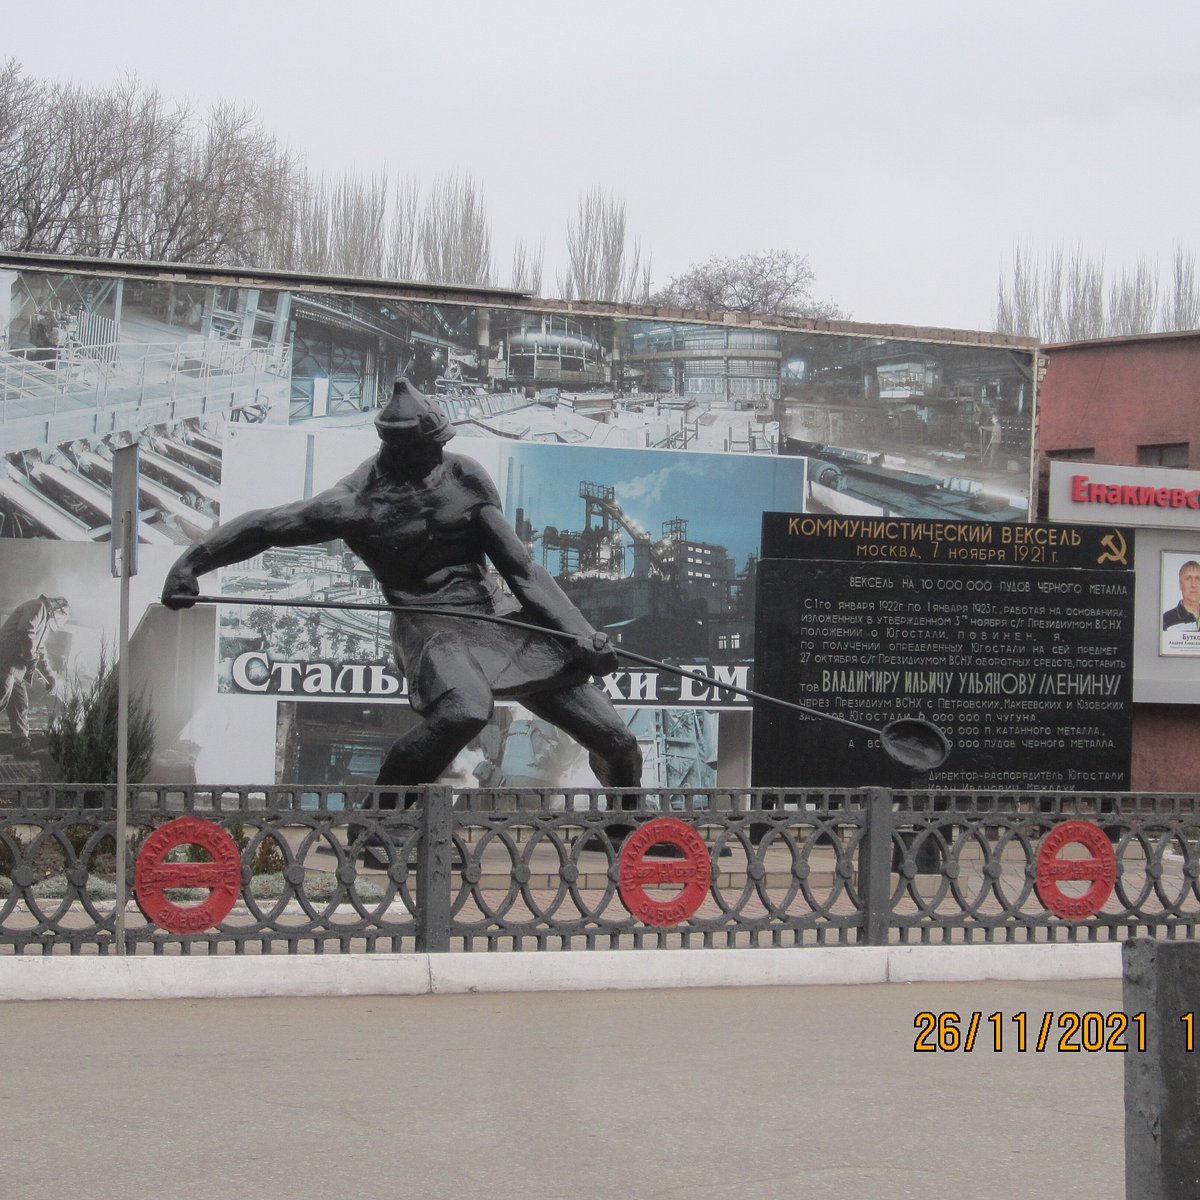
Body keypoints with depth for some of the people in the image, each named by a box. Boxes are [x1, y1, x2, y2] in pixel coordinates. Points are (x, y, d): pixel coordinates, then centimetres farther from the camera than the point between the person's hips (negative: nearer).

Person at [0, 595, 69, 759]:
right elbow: (25, 632, -20)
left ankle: (22, 746, 10)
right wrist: (31, 659, -13)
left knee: (20, 704, 8)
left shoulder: (45, 621, 29)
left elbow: (40, 652, 38)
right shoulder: (37, 608, -4)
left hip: (16, 668, 11)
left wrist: (51, 678, 39)